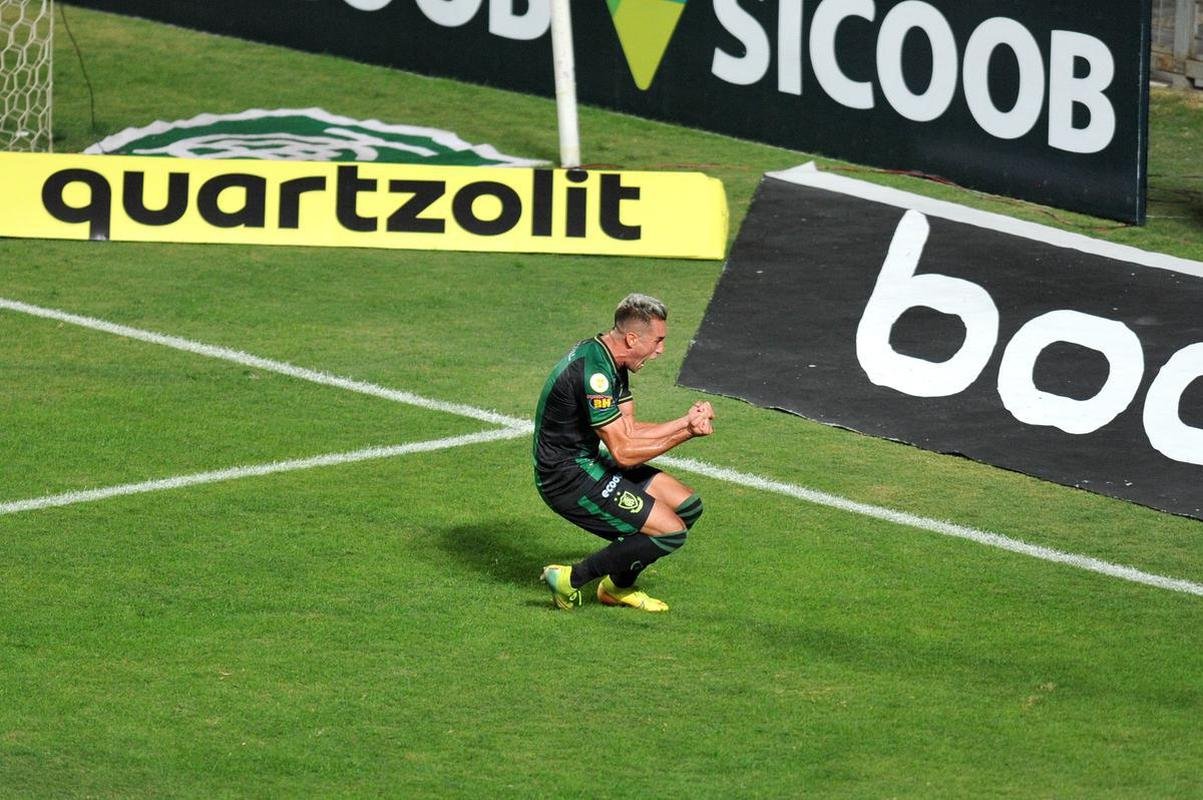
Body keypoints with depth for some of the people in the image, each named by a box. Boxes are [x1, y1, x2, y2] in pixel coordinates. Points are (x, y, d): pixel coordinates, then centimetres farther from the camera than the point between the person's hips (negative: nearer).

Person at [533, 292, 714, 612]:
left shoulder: (612, 361, 7)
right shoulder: (593, 371, -26)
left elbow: (628, 431, 9)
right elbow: (623, 451, -23)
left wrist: (686, 422, -3)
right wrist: (684, 433, -15)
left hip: (588, 463, 11)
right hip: (568, 478, -11)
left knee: (687, 506, 11)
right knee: (670, 532, -15)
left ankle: (619, 586, 23)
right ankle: (571, 579, -4)